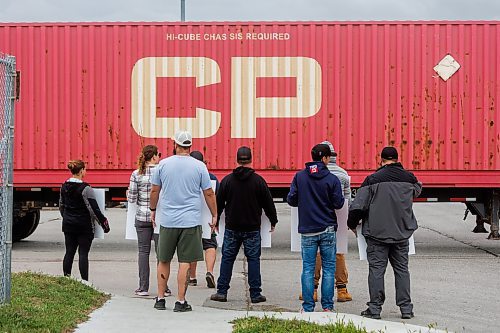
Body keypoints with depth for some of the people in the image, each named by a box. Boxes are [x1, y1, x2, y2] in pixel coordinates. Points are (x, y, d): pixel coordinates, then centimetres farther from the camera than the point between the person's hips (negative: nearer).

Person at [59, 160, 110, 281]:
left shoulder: (64, 187, 5)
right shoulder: (85, 188, -16)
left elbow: (61, 206, 15)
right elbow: (93, 208, -15)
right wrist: (103, 222, -6)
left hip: (68, 224, 6)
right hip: (84, 225, -6)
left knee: (69, 252, 10)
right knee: (83, 253, -3)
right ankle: (84, 280, -5)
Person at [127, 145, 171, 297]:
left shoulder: (136, 174, -3)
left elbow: (132, 198, -4)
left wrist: (129, 194, 18)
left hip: (142, 217, 1)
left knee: (143, 251, 6)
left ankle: (143, 287, 5)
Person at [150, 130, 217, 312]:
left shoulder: (163, 164, 1)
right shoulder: (199, 166, -2)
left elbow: (154, 190, 8)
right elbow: (209, 193, 2)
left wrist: (153, 210, 23)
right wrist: (214, 216, 13)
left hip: (167, 220, 2)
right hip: (190, 221, -2)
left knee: (163, 260, 13)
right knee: (185, 262, 0)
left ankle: (160, 299, 16)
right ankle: (181, 301, -1)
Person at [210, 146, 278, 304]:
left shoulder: (227, 180, -1)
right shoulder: (258, 181, -5)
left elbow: (219, 203, 7)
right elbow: (268, 203, 2)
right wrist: (273, 221, 15)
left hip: (232, 228, 1)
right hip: (252, 228, -1)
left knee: (227, 258, 8)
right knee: (253, 259, 3)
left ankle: (222, 292, 7)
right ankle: (255, 294, 2)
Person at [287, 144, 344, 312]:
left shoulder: (299, 177, 0)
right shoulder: (332, 179, -8)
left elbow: (291, 200, 2)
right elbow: (338, 203, -5)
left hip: (307, 230, 2)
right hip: (327, 230, -2)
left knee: (308, 269, 5)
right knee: (328, 268, 5)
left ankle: (308, 307, 4)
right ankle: (327, 306, 4)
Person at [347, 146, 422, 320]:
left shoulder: (373, 179, -9)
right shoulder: (409, 178, 3)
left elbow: (358, 205, -9)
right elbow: (417, 190, 26)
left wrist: (352, 224, 7)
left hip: (377, 232, -3)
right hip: (402, 233, 3)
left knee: (376, 269, 2)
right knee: (402, 269, 10)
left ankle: (375, 308, 2)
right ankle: (406, 308, 9)